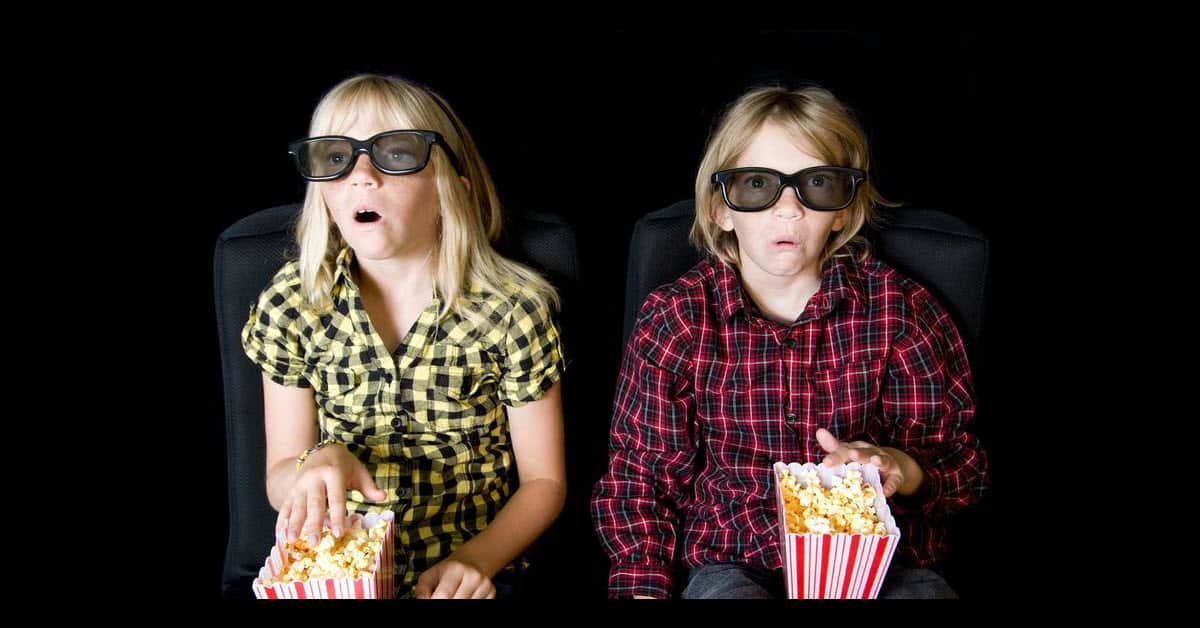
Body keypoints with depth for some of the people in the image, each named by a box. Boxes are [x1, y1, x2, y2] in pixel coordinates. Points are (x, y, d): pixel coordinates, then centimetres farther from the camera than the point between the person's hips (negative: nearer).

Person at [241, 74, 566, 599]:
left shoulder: (514, 310, -8)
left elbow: (543, 481, 1)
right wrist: (318, 460, -19)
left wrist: (476, 560, -15)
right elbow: (279, 484, 3)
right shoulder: (290, 305, -3)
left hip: (469, 574, -2)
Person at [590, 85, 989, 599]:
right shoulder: (673, 318, -1)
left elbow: (963, 462, 5)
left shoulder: (901, 309, 0)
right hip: (732, 562, -1)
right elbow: (639, 470, 3)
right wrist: (643, 586, -10)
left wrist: (902, 469, -17)